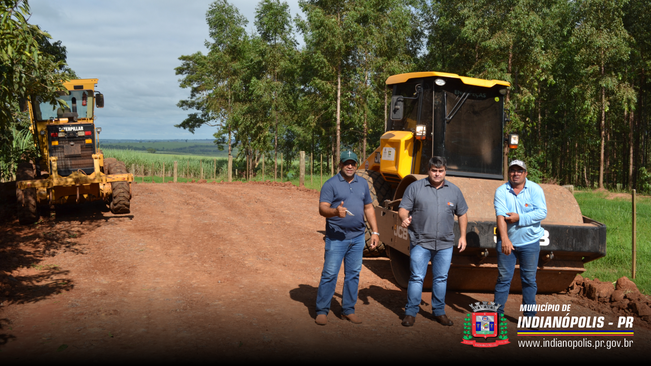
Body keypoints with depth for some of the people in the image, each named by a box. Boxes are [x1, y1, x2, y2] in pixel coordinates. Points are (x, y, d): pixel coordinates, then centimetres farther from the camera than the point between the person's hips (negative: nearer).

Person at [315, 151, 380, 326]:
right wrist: (335, 211, -34)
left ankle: (348, 309, 22)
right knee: (329, 274, -3)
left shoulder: (363, 183, 12)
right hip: (336, 237, -5)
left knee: (353, 274, 11)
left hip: (358, 237, 5)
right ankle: (322, 310, 7)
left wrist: (375, 231, 12)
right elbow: (322, 208, -13)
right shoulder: (331, 184, -5)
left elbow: (368, 208, 17)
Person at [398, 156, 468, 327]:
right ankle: (410, 313, 7)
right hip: (420, 242, -3)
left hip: (445, 244, 3)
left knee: (441, 278, 10)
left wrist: (463, 236, 10)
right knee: (416, 277, -2)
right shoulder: (415, 187, 0)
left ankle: (439, 312, 23)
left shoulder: (454, 190, 8)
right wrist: (405, 218, -25)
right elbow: (403, 208, -3)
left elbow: (462, 214, 16)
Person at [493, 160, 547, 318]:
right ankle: (497, 313, 15)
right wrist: (505, 239, -28)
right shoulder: (501, 191, -4)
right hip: (507, 241, 0)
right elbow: (500, 215, -16)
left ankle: (530, 316, 18)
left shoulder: (535, 189, -2)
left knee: (529, 279, 8)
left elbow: (542, 212, -12)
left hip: (530, 241, 0)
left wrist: (519, 218, -20)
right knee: (503, 278, 6)